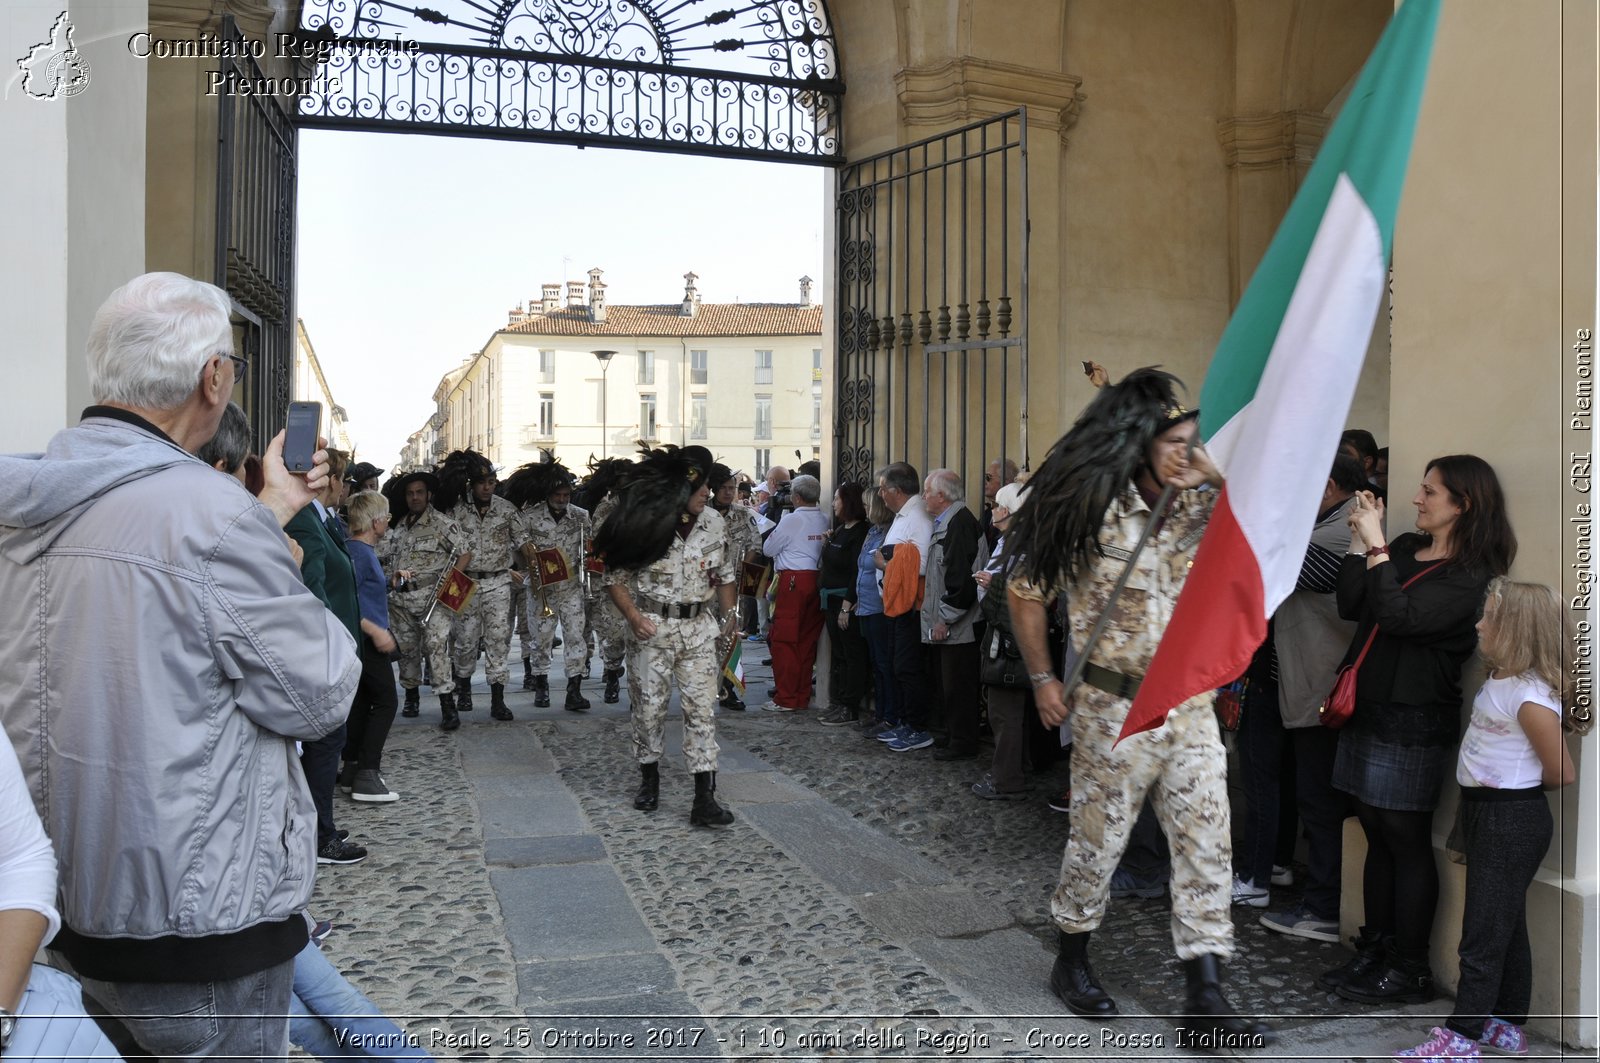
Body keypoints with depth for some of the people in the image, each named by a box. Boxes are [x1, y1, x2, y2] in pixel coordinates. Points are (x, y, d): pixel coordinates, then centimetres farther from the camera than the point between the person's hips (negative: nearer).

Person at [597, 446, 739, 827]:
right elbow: (615, 577, -4)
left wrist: (729, 615, 8)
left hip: (699, 628, 3)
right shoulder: (646, 525, -11)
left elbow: (724, 574, 14)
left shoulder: (713, 523, 0)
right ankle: (649, 779, 30)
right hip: (653, 627, -2)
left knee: (702, 709, -3)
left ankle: (704, 799, -3)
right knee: (649, 707, 7)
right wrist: (633, 617, -15)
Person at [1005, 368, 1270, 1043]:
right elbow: (1025, 591, -1)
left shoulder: (1198, 508, 3)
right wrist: (1043, 678, -2)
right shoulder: (1092, 509, -9)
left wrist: (1221, 479, -13)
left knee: (1207, 845, 3)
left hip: (1191, 705, 4)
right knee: (1099, 840, 9)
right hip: (1115, 707, -4)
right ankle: (1071, 963, 31)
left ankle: (1205, 999, 11)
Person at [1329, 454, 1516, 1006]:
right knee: (1378, 837, 14)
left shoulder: (1471, 575, -11)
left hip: (1414, 721, -7)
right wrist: (1360, 541, -1)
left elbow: (1400, 617, -24)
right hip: (1368, 710, 7)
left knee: (1407, 842, 1)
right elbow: (1351, 607, 5)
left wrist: (1376, 547, -20)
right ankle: (1375, 951, 24)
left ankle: (1410, 971, 11)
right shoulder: (1407, 547, 10)